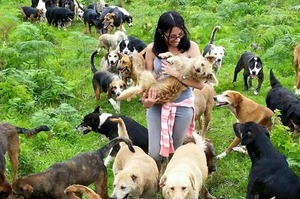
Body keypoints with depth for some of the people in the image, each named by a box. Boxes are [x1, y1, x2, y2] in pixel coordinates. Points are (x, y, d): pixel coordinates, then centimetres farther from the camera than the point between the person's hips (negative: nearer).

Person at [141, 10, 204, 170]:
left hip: (183, 106, 0)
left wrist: (177, 74, -25)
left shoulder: (190, 47, -11)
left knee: (175, 150, 14)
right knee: (155, 153, 3)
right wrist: (146, 99, -21)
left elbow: (200, 83, -12)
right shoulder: (152, 49, -8)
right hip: (157, 105, 1)